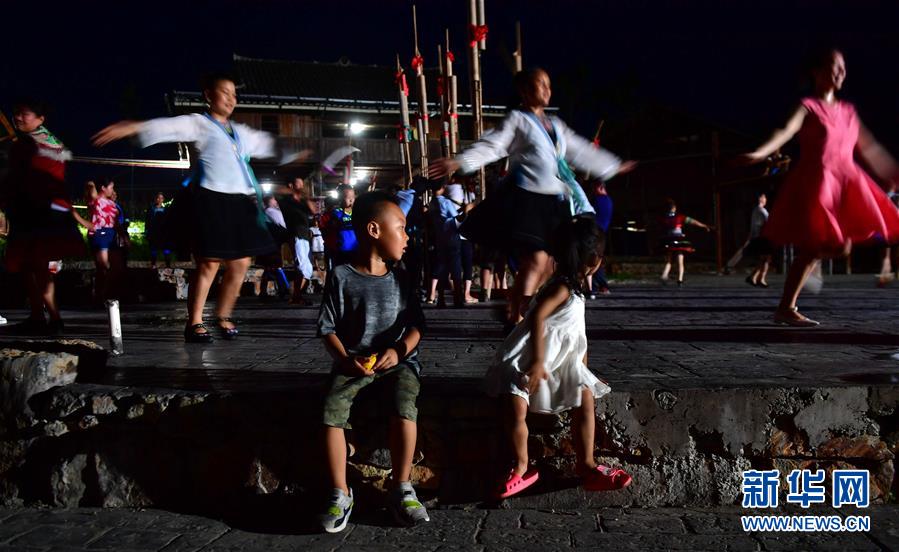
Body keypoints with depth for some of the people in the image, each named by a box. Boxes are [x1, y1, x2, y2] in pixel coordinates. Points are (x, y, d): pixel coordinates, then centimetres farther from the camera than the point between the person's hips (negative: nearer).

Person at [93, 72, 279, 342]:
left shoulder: (240, 131, 24)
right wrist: (130, 127, -27)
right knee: (208, 263, -7)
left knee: (240, 264, 4)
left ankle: (223, 317, 20)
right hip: (214, 199, -6)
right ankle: (194, 323, 3)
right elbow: (169, 127, -12)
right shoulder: (199, 123, 4)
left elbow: (266, 143, 36)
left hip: (241, 201, 7)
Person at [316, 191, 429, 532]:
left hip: (396, 359, 1)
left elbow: (415, 324, 7)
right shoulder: (341, 277, -1)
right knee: (332, 409, -25)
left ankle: (401, 489, -12)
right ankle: (340, 493, -9)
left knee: (405, 405, -28)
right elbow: (328, 328, 0)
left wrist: (398, 351, -12)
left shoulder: (400, 278, 7)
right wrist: (345, 358, -16)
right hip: (353, 361, -1)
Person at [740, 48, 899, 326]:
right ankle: (785, 309, 0)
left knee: (841, 247, 6)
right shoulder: (808, 106, -2)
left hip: (845, 183, 7)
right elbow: (786, 131, -22)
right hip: (816, 181, -7)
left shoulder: (847, 110, 18)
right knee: (812, 248, -12)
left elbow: (869, 148, 26)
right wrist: (760, 153, -41)